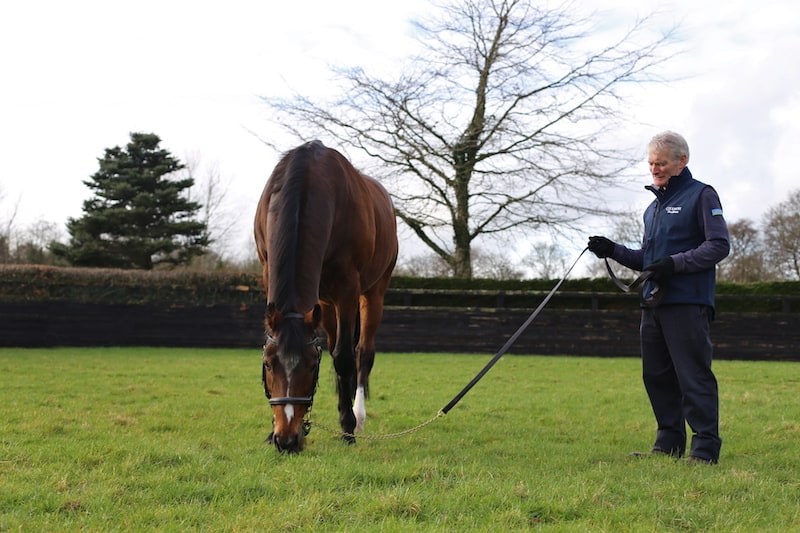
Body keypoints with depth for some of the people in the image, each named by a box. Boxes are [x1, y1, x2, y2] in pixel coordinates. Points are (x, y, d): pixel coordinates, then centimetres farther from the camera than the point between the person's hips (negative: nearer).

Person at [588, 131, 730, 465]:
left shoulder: (701, 195, 0)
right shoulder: (653, 207, 22)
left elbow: (719, 245, -10)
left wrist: (675, 263, -19)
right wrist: (613, 251, 10)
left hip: (688, 303, -8)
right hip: (654, 303, 8)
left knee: (693, 376, -8)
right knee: (656, 375, 10)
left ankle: (705, 449, -4)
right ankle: (669, 444, 19)